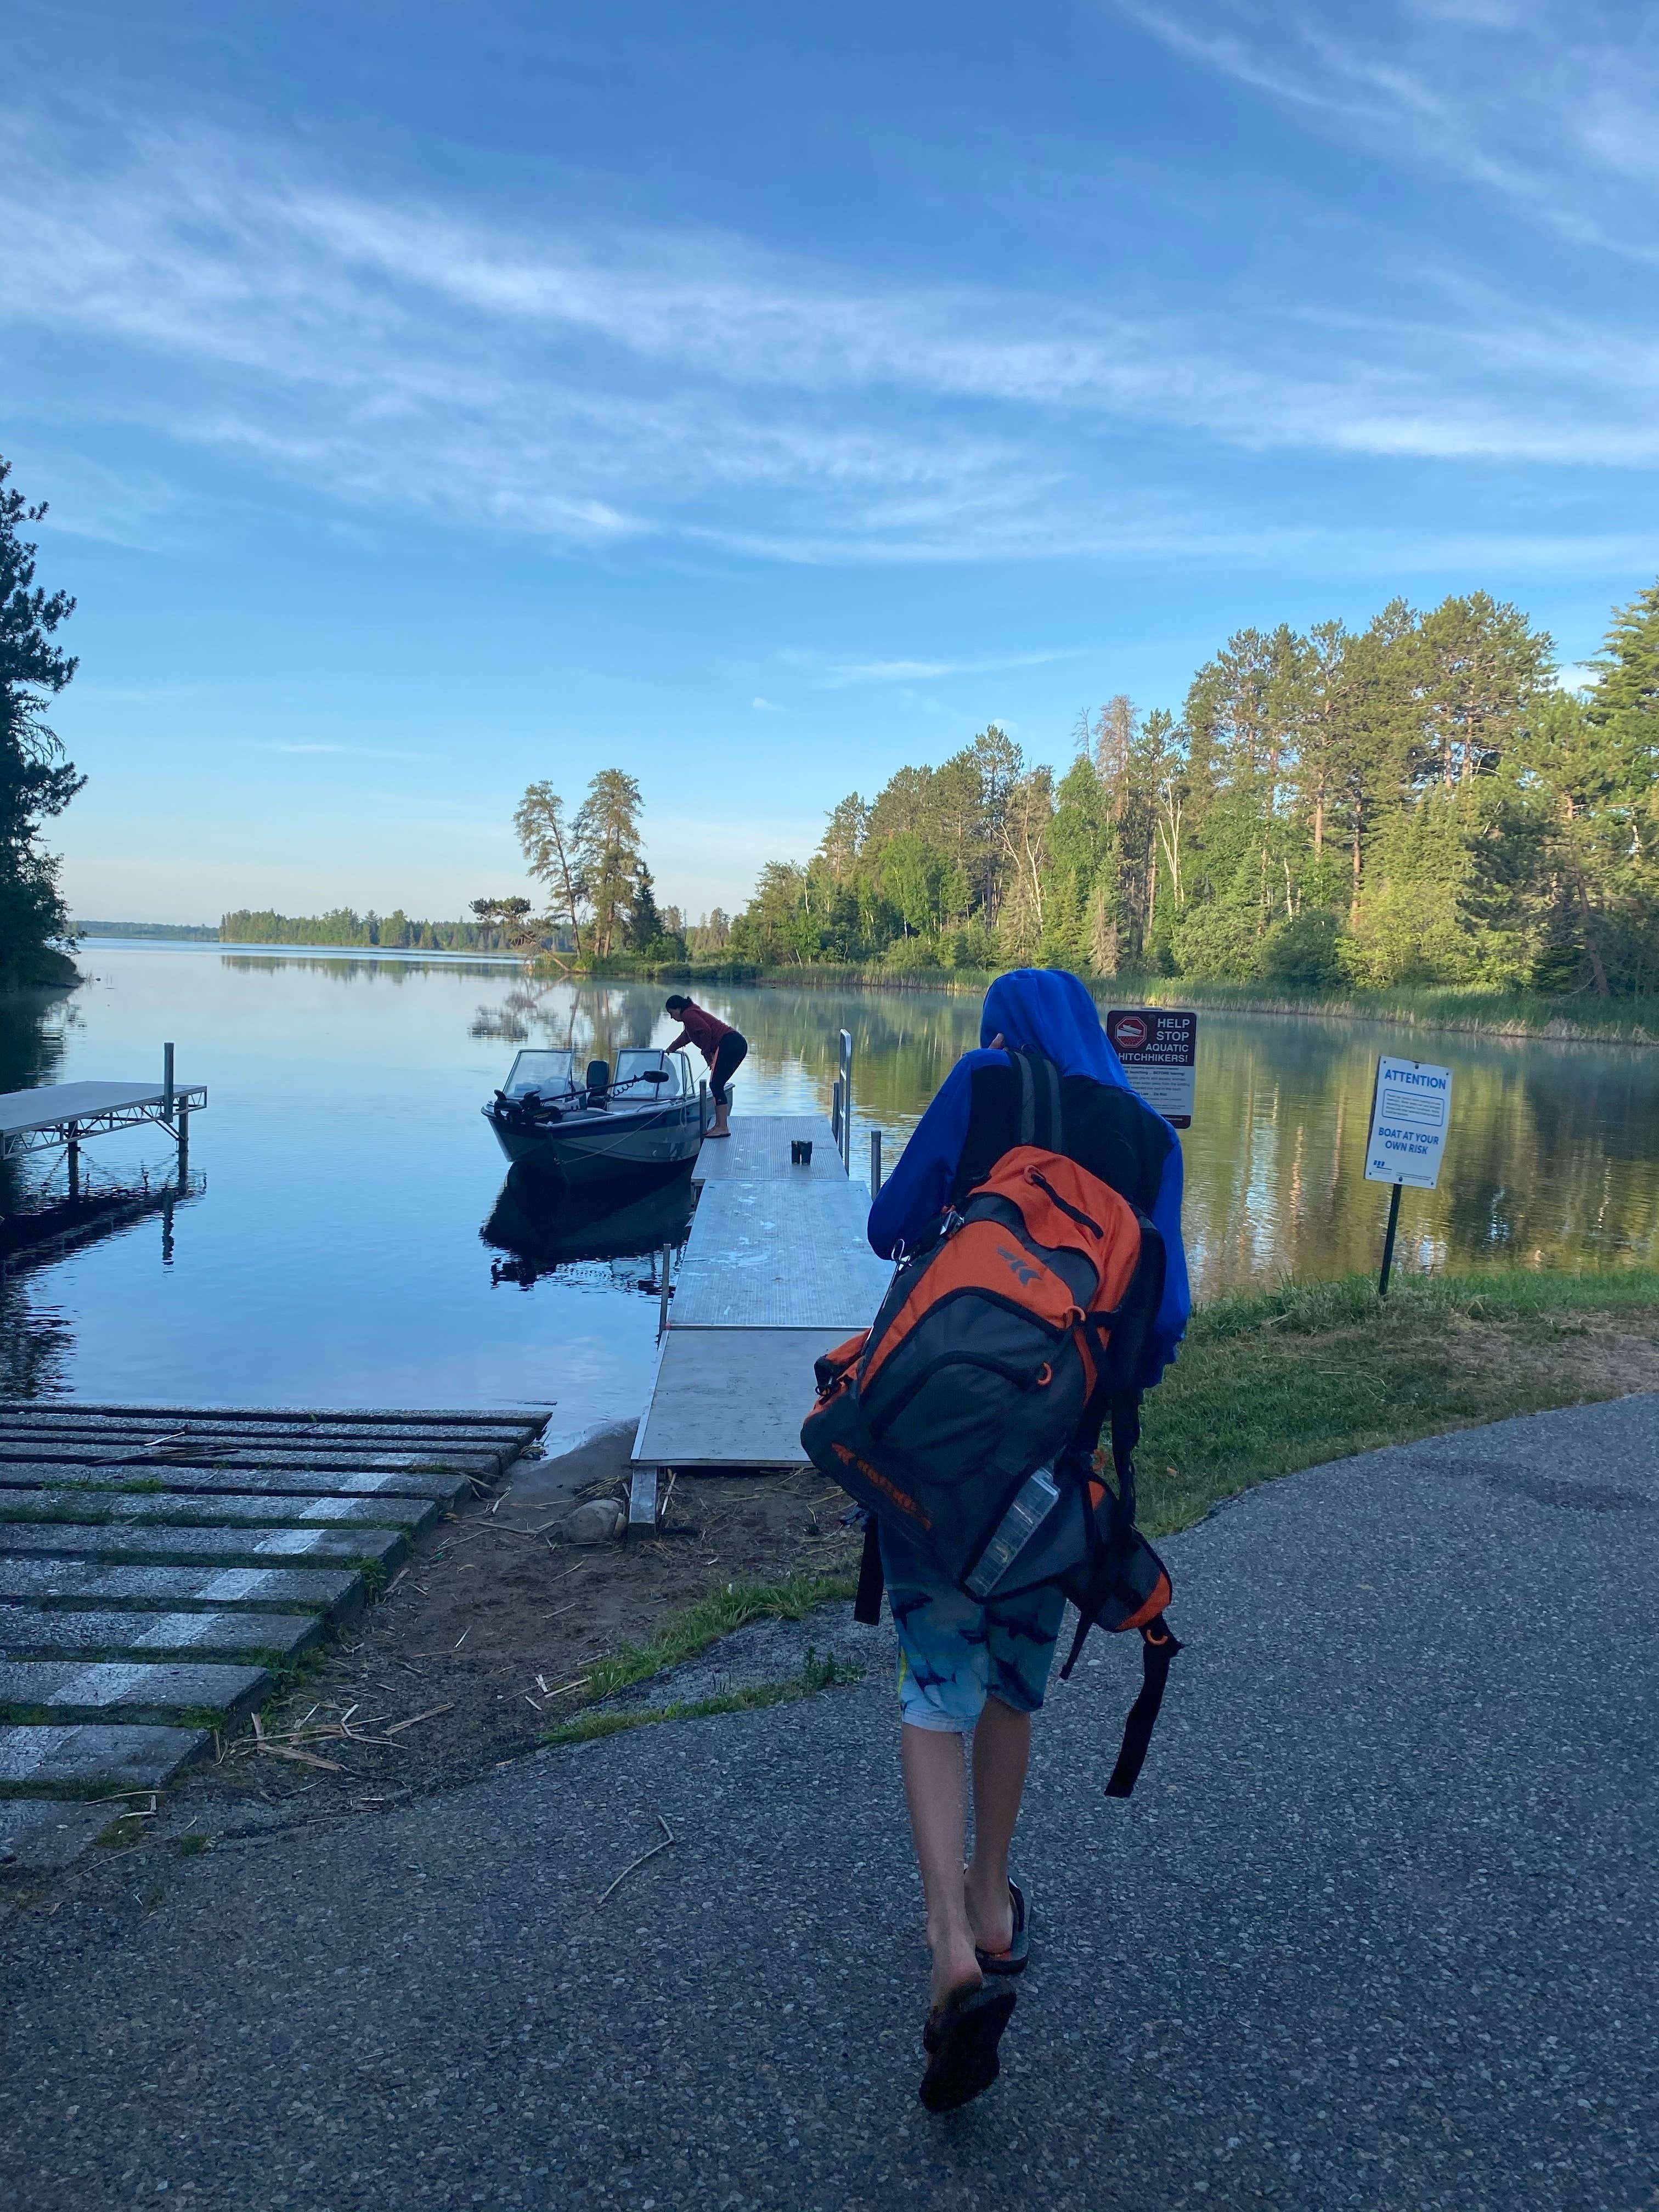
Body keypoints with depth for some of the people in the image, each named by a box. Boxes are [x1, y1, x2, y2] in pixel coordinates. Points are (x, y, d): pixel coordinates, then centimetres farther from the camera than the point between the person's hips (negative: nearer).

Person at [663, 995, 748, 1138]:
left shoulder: (688, 1015, -3)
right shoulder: (693, 1013, 29)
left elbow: (706, 1031, -19)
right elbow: (686, 1036, 48)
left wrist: (706, 1052, -4)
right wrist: (670, 1049, 63)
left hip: (729, 1044, -10)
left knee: (716, 1086, -10)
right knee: (716, 1086, 13)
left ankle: (723, 1128, -14)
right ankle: (719, 1125, 14)